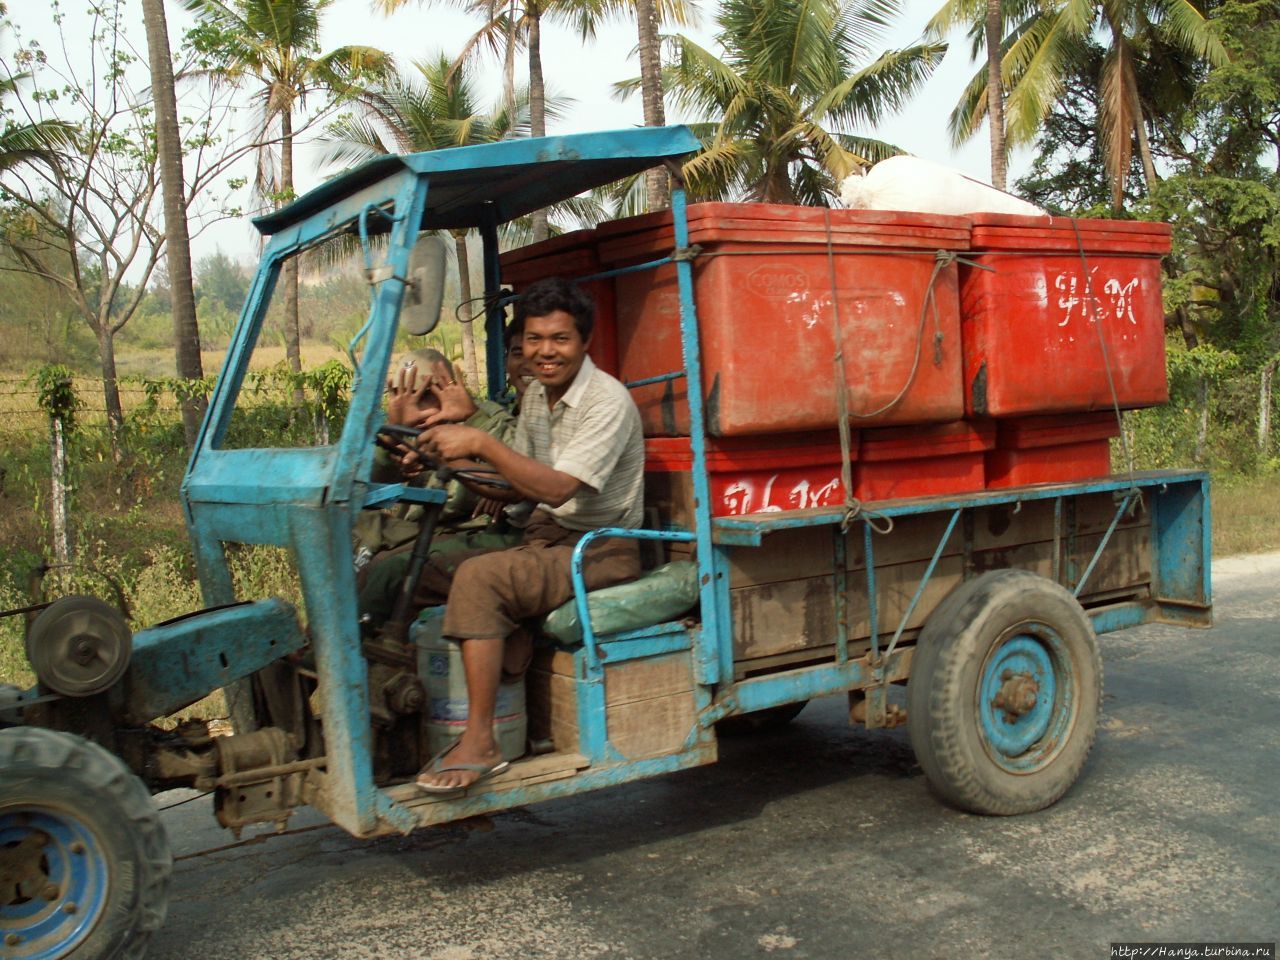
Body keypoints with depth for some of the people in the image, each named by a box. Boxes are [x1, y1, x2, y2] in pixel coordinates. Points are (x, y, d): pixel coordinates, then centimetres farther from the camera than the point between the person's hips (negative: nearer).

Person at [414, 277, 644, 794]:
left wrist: (481, 443, -32)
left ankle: (479, 742, -24)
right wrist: (460, 466, -3)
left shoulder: (608, 401, -17)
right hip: (547, 535, 9)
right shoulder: (537, 393, 10)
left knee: (479, 578, -29)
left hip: (601, 550, -9)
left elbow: (559, 489, -27)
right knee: (432, 561, -8)